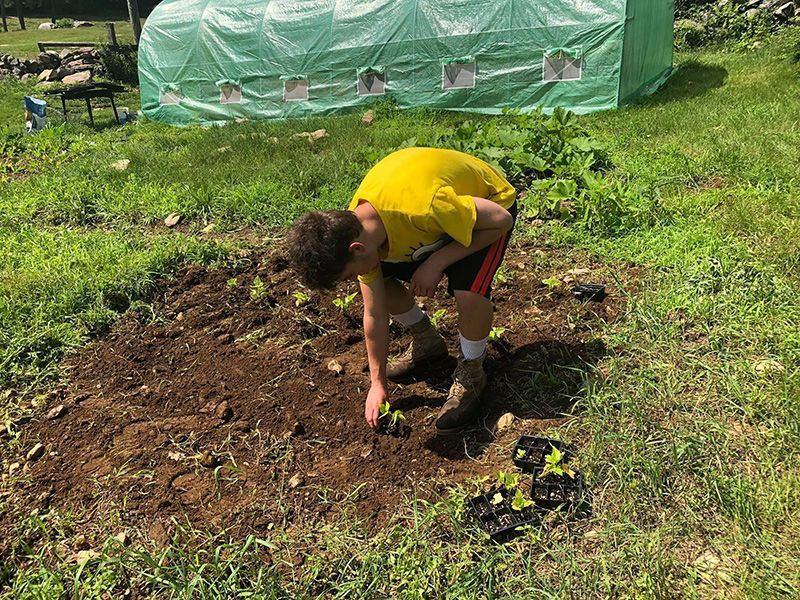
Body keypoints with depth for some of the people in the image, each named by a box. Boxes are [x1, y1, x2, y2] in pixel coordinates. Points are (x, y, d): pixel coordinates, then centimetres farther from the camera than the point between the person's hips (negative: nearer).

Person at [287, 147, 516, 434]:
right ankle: (427, 343, 21)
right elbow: (374, 315, -10)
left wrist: (437, 262, -30)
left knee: (469, 294, -30)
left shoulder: (423, 207, -44)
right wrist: (378, 383, -5)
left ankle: (469, 376, -1)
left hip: (489, 202, -6)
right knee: (383, 283, -6)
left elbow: (502, 220, -28)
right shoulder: (354, 230, -20)